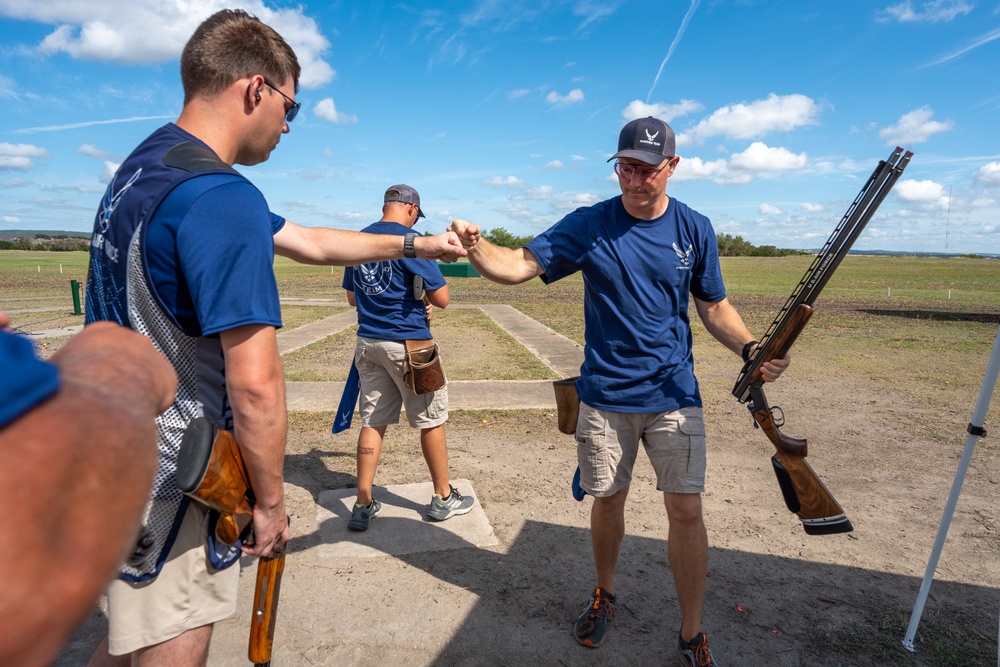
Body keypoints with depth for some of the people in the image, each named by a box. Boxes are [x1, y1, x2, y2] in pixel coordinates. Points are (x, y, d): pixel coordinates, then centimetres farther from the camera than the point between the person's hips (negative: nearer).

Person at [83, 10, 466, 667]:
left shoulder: (144, 165, 9)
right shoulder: (223, 198, -24)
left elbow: (306, 241, 14)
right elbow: (254, 385, -26)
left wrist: (416, 244, 18)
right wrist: (271, 500, -10)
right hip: (167, 483, -9)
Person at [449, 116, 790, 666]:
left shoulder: (694, 229, 1)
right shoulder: (588, 225, -5)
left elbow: (715, 307, 8)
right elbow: (518, 265, -13)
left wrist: (750, 348, -11)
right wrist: (476, 246, -33)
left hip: (673, 395, 1)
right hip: (604, 395, 0)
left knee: (686, 509, -1)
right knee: (608, 499, 13)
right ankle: (604, 594, 40)